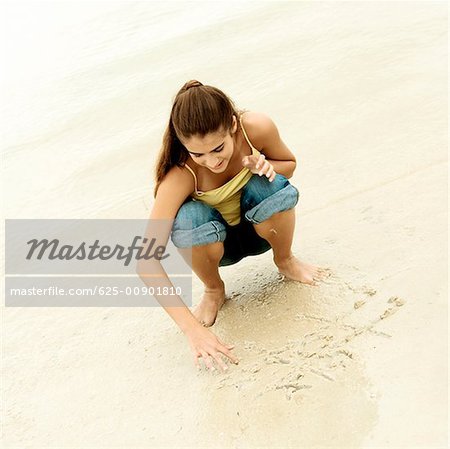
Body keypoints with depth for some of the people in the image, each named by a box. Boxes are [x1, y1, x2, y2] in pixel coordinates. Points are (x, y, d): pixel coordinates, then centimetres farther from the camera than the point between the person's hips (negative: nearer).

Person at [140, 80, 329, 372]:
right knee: (190, 217, -36)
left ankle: (285, 261, 0)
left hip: (260, 228, 2)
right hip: (219, 242, -1)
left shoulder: (257, 127, -26)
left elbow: (290, 164, -3)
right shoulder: (181, 174, -33)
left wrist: (265, 166, -28)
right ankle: (214, 290, -3)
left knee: (271, 186, -32)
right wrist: (192, 329, -40)